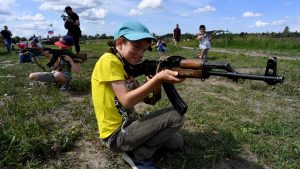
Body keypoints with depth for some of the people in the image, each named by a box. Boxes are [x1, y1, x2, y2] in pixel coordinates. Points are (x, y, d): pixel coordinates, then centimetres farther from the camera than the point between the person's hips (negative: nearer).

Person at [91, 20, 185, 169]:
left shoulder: (125, 65, 11)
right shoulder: (109, 61, -15)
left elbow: (150, 99, 8)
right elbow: (126, 101, -24)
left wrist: (159, 78, -10)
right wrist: (157, 79, -28)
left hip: (126, 127, 9)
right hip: (116, 135, -9)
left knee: (177, 142, 15)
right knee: (175, 116, -16)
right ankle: (139, 155, -4)